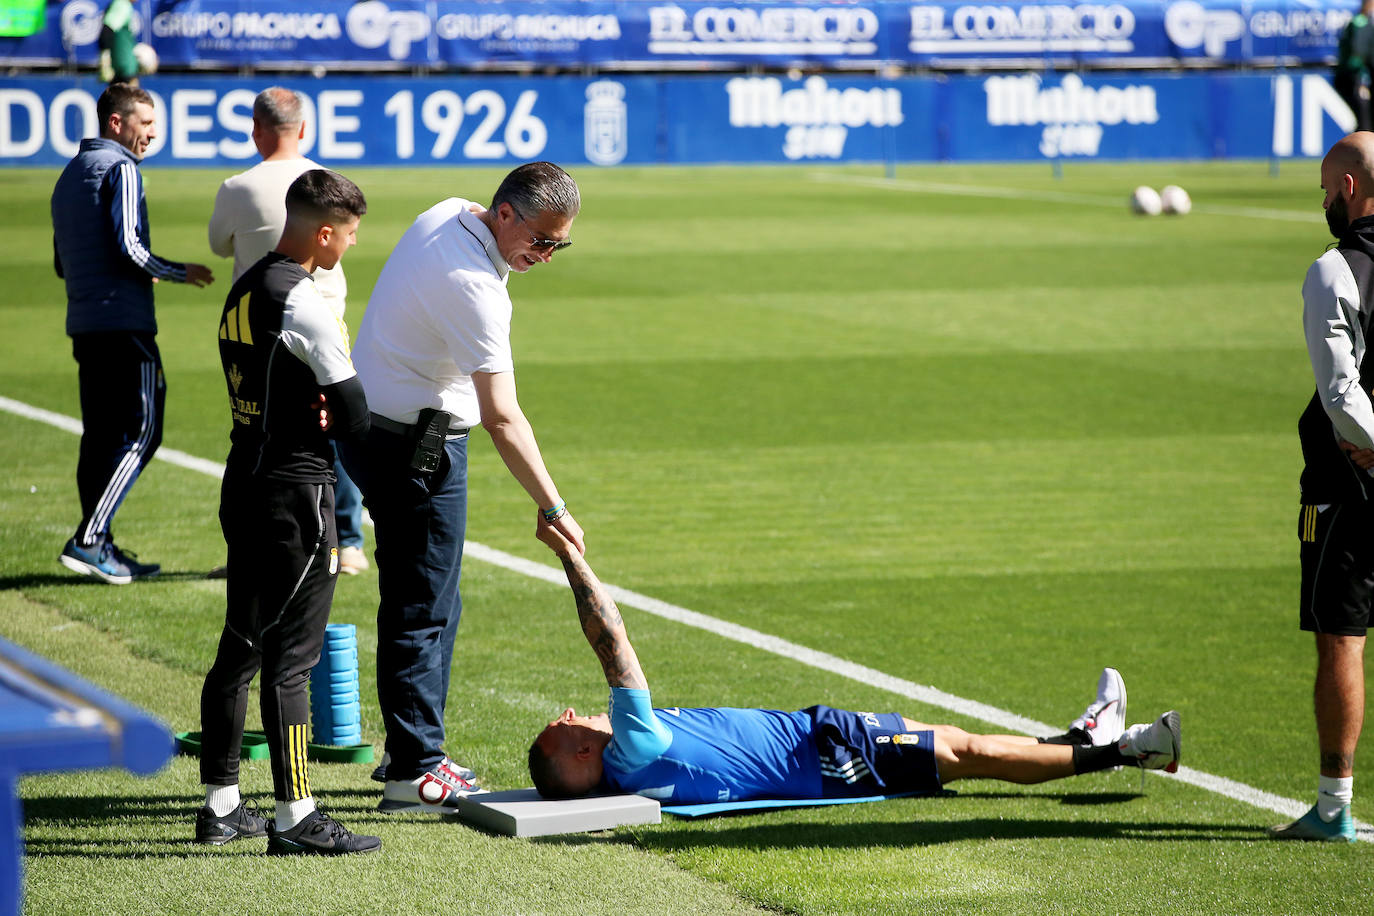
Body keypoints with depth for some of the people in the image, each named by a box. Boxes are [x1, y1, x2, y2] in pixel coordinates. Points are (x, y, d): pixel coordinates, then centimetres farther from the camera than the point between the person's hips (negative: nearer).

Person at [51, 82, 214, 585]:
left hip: (84, 325, 9)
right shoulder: (120, 169, -8)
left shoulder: (70, 175, 20)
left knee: (101, 435, 10)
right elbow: (128, 247, -18)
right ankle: (88, 539, -16)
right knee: (140, 432, -8)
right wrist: (181, 272, -4)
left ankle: (101, 548, 10)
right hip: (125, 323, -9)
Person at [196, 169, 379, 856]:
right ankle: (294, 817, -3)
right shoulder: (304, 305, -17)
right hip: (297, 491, -9)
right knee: (292, 655, -6)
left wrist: (310, 409, 5)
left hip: (244, 483, 9)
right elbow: (353, 413, -15)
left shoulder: (245, 290, 11)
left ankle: (221, 805, 21)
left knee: (239, 646, 14)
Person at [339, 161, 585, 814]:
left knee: (433, 604, 16)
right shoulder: (472, 286, -26)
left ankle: (410, 750, 23)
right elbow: (501, 418, -29)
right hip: (416, 447, -10)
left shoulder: (449, 215, 2)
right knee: (422, 610, -6)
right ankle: (414, 771, -4)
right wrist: (552, 508, -27)